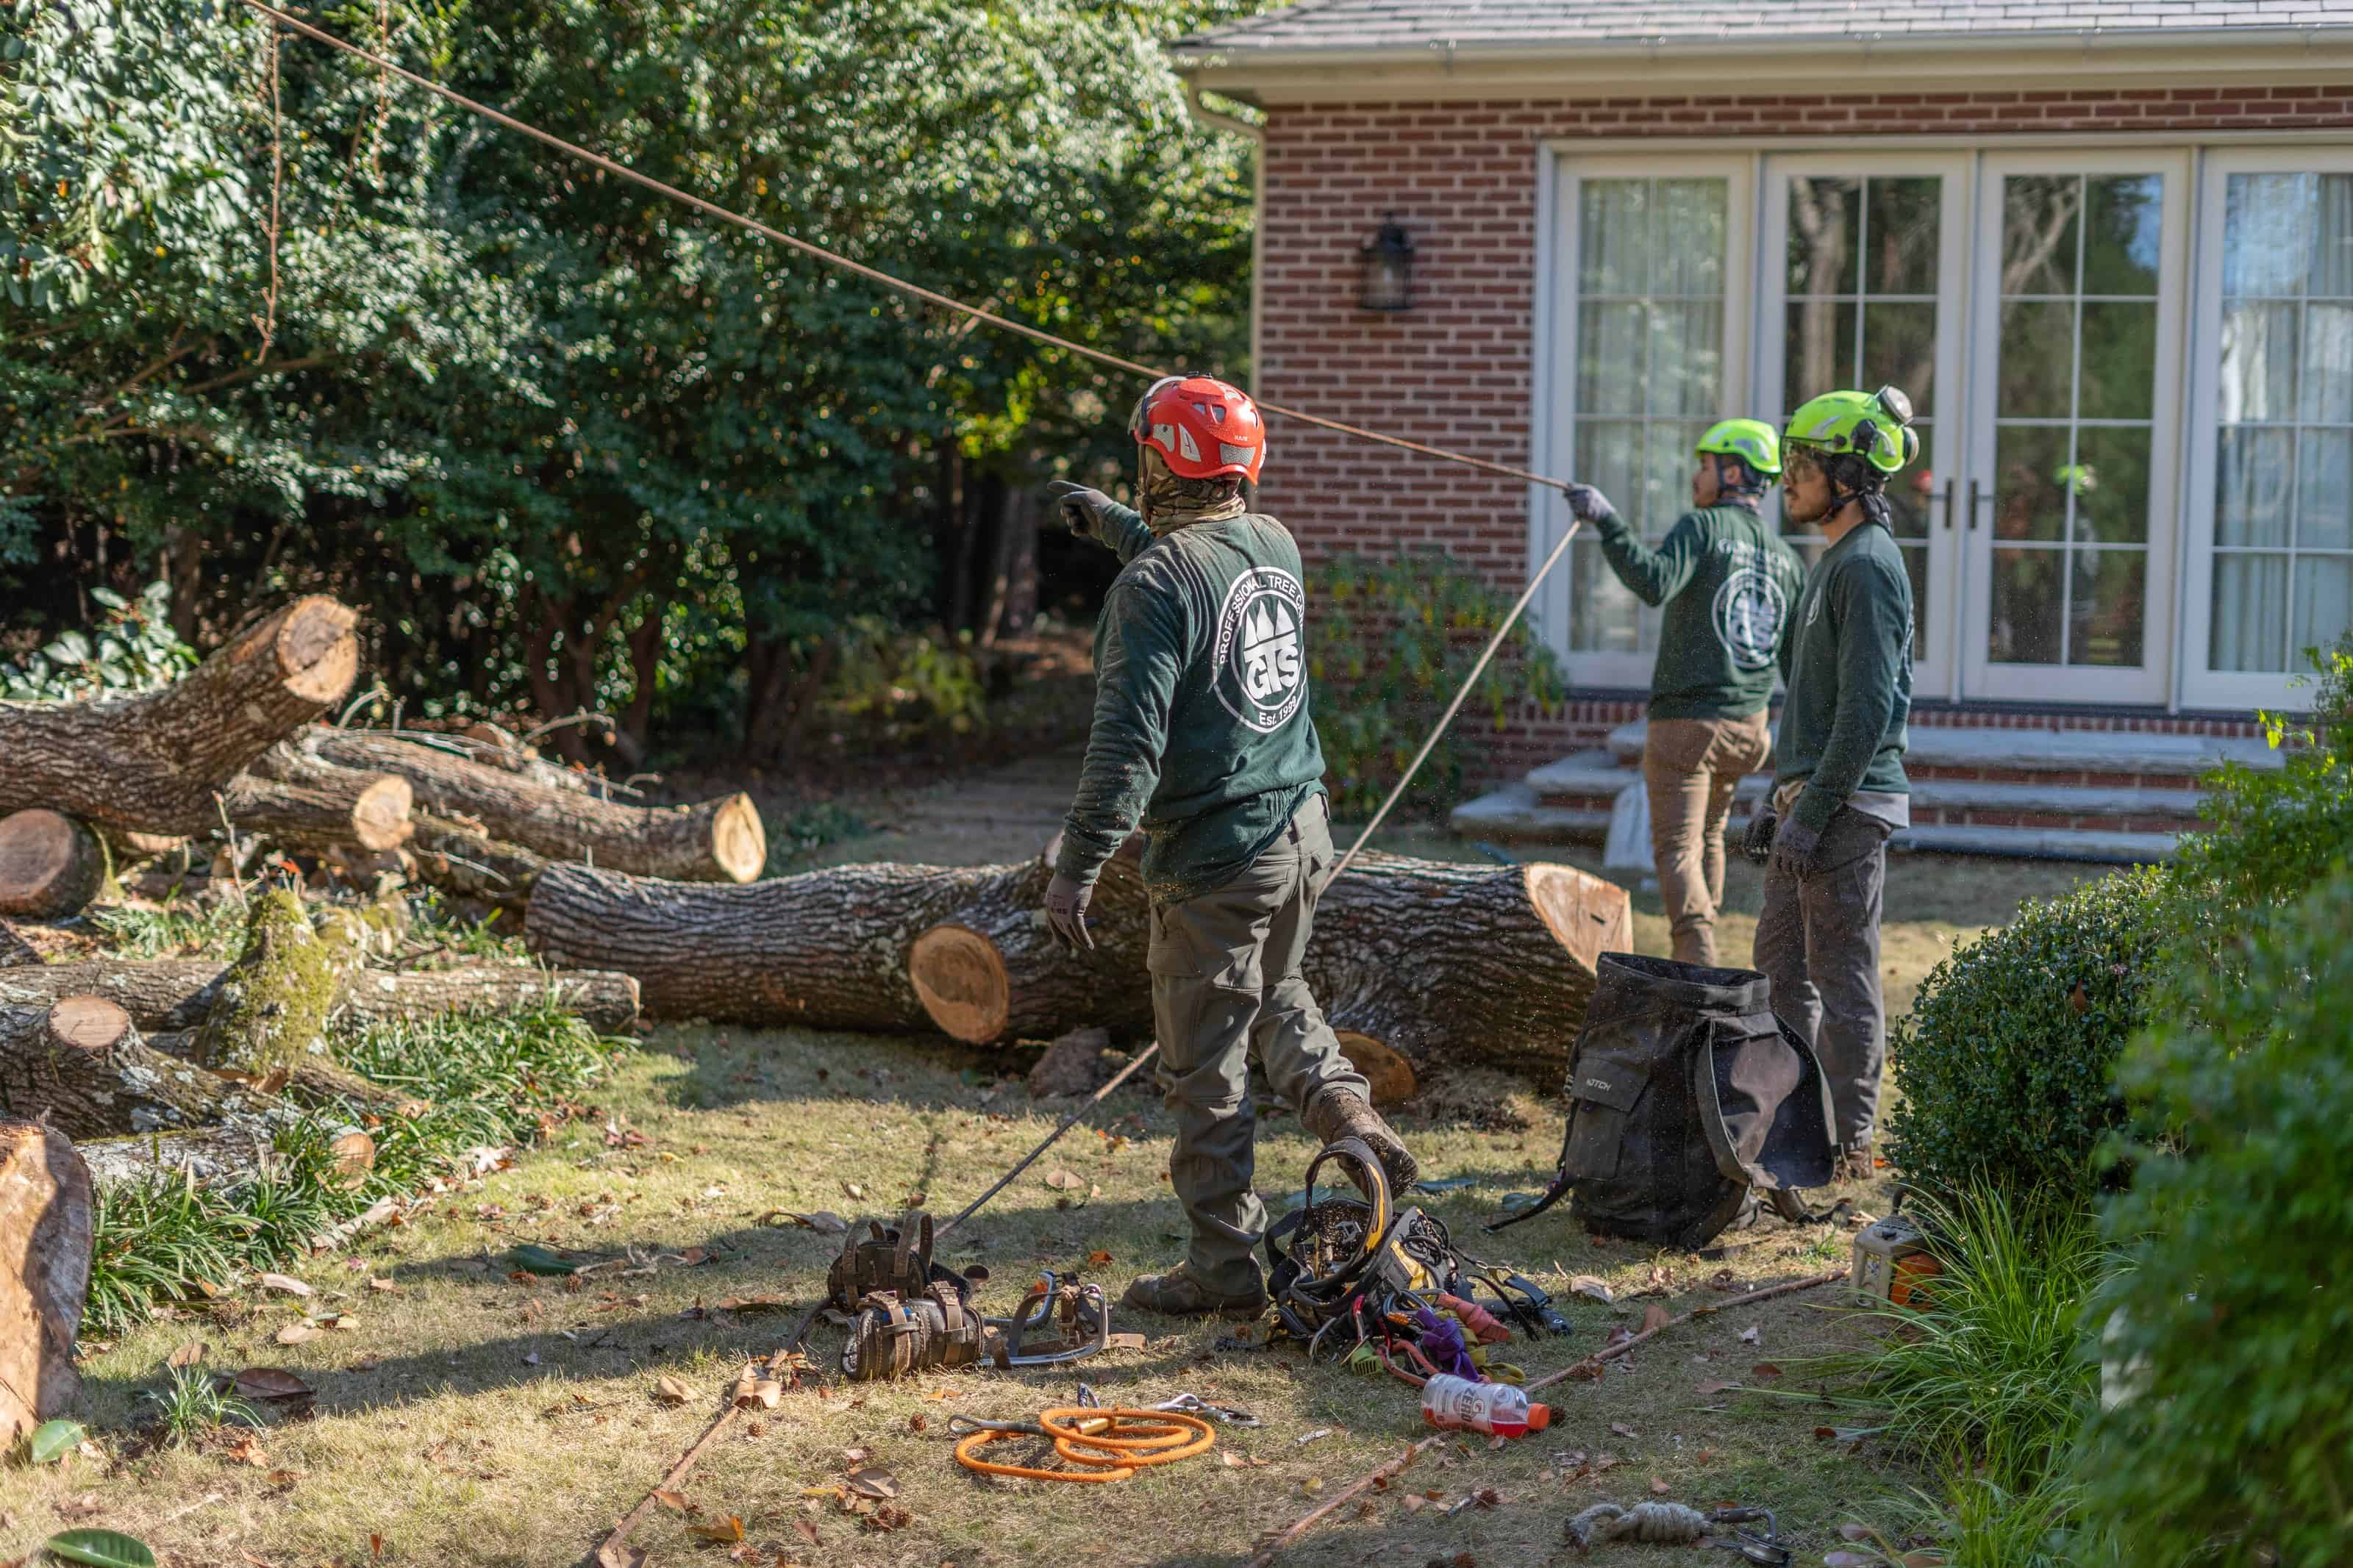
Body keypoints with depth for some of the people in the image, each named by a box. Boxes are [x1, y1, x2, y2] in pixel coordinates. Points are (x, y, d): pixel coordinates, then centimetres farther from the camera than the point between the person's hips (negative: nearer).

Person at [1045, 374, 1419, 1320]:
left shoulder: (1156, 581, -18)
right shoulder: (1275, 542, 5)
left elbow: (1129, 742, -23)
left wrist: (1077, 868, -19)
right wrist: (1113, 524, 41)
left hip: (1215, 859, -8)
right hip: (1301, 828, 8)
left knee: (1206, 1066, 3)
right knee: (1274, 995, 30)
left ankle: (1227, 1267, 10)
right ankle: (1350, 1114, 8)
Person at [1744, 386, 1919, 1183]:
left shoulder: (1868, 565, -15)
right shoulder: (1835, 561, 18)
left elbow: (1867, 707, -21)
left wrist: (1812, 813, -21)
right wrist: (1785, 800, 22)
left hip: (1847, 804, -10)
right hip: (1813, 798, 10)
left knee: (1842, 975, -4)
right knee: (1782, 965, 14)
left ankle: (1849, 1141, 2)